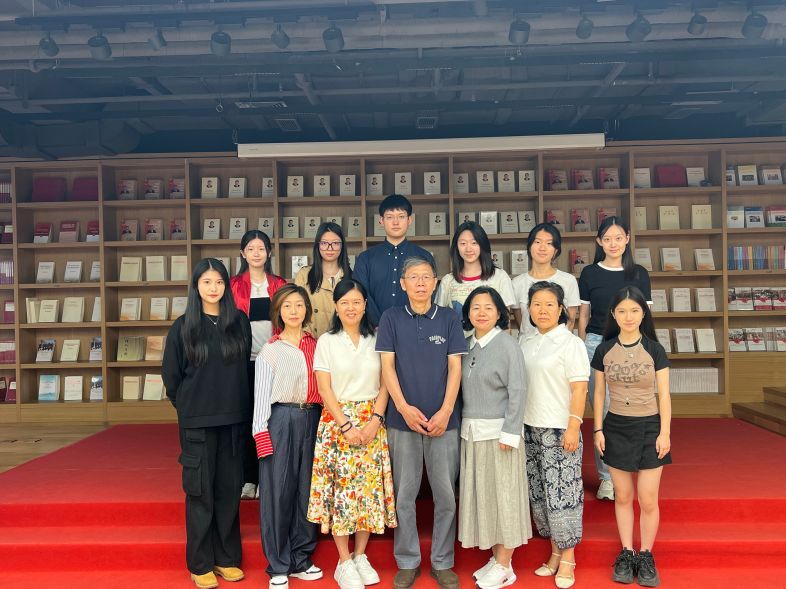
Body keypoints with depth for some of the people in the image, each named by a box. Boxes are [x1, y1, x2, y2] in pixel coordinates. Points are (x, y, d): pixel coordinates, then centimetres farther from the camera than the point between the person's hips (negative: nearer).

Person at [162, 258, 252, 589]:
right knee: (200, 491, 5)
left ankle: (227, 558, 23)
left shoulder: (239, 322, 3)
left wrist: (238, 404, 7)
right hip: (196, 422, -2)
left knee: (229, 490, 9)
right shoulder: (183, 327, -1)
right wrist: (188, 406, 8)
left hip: (233, 419, 2)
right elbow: (170, 375, 6)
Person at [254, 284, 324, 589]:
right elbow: (261, 395, 0)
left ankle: (301, 559, 24)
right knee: (279, 489, 0)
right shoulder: (270, 350, 3)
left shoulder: (316, 346, 10)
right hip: (281, 419, -3)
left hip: (312, 419, 3)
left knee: (307, 488, 8)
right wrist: (261, 433, -8)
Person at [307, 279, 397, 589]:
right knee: (341, 489, -1)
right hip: (337, 422, -2)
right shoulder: (326, 342, 1)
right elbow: (325, 389, -4)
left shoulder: (376, 340, 6)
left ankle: (361, 556, 21)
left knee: (370, 488, 4)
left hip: (372, 423, 2)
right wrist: (347, 425, -12)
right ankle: (344, 562, 13)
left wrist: (375, 420, -10)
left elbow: (384, 385, 4)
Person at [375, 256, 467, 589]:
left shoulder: (449, 320, 5)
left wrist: (445, 411, -10)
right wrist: (404, 407, -12)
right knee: (404, 495, 7)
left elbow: (454, 367, 1)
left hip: (443, 420, 1)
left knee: (446, 494, 6)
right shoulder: (391, 319, 4)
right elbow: (387, 366, 0)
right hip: (403, 419, 0)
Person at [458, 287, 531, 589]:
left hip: (498, 431, -6)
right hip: (471, 431, 6)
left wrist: (509, 433, -15)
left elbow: (517, 391, -11)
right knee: (481, 493, 12)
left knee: (503, 493, 3)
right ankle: (496, 557, 27)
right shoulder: (466, 345, 8)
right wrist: (463, 425, 6)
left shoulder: (507, 345, -8)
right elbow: (460, 388, 12)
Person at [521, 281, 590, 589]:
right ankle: (555, 552, 26)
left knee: (561, 494, -3)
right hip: (530, 428, 6)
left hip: (559, 431, -6)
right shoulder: (526, 343, 10)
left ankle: (568, 558, 14)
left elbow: (579, 389, -10)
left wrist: (573, 428, -16)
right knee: (538, 493, 11)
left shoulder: (570, 343, -7)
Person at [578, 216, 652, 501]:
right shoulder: (590, 273, 3)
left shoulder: (639, 274, 6)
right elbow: (583, 315, 8)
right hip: (597, 345, -1)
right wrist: (583, 350, 6)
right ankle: (607, 476, 13)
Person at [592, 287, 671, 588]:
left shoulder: (654, 349, -4)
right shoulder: (604, 350, -1)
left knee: (648, 500, 2)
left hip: (649, 427, -1)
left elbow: (664, 395, -2)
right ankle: (626, 554, 25)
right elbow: (599, 393, 5)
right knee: (623, 496, 11)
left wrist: (665, 432, -6)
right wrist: (598, 429, 1)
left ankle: (646, 557, 21)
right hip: (616, 427, 1)